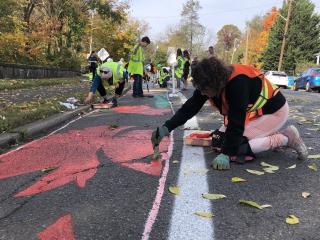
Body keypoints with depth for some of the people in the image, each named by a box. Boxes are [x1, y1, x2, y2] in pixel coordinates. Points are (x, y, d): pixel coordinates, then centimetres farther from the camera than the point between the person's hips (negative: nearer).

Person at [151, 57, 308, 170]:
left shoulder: (238, 83, -36)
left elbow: (236, 122, -35)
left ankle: (285, 138, -4)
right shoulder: (209, 83, -14)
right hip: (250, 111, 8)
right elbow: (189, 108, -12)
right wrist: (166, 128, -20)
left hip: (274, 111, -8)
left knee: (236, 147, -21)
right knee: (218, 141, -1)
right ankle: (270, 135, 12)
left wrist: (225, 154, -34)